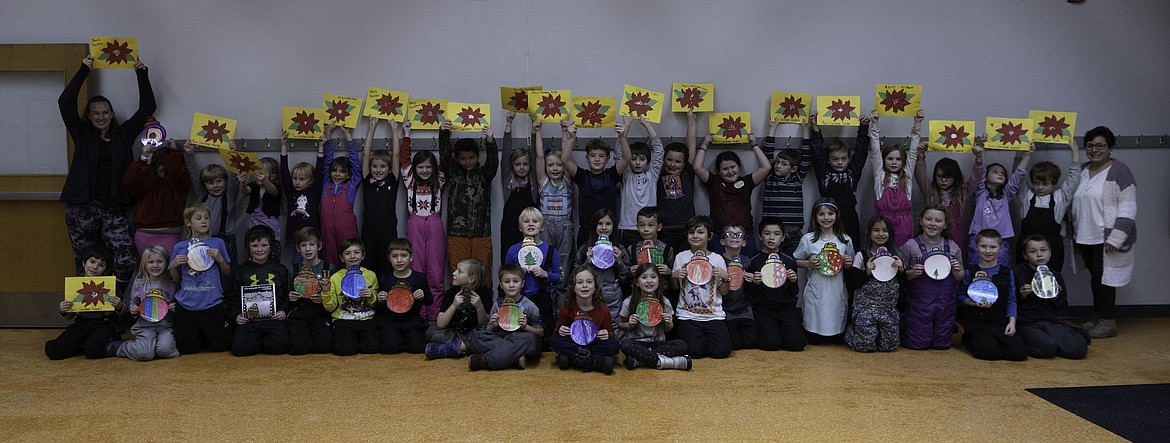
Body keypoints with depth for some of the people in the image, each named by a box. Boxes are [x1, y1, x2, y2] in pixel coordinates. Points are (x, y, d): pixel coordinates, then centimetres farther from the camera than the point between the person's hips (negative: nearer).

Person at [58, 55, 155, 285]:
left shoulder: (123, 134, 12)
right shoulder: (82, 135, 8)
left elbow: (147, 107, 12)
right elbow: (65, 102, -3)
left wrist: (142, 74, 7)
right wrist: (84, 70, -2)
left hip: (112, 209, 1)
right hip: (82, 207, 0)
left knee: (125, 261, -14)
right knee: (85, 265, 4)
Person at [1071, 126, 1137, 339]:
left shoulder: (1119, 171, -10)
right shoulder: (1082, 171, 11)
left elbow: (1127, 208, -14)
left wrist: (1115, 238, -20)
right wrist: (1075, 234, 18)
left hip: (1106, 239, -6)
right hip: (1086, 238, 6)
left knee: (1103, 279, -3)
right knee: (1095, 278, 13)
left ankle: (1108, 323, 6)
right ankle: (1099, 317, 23)